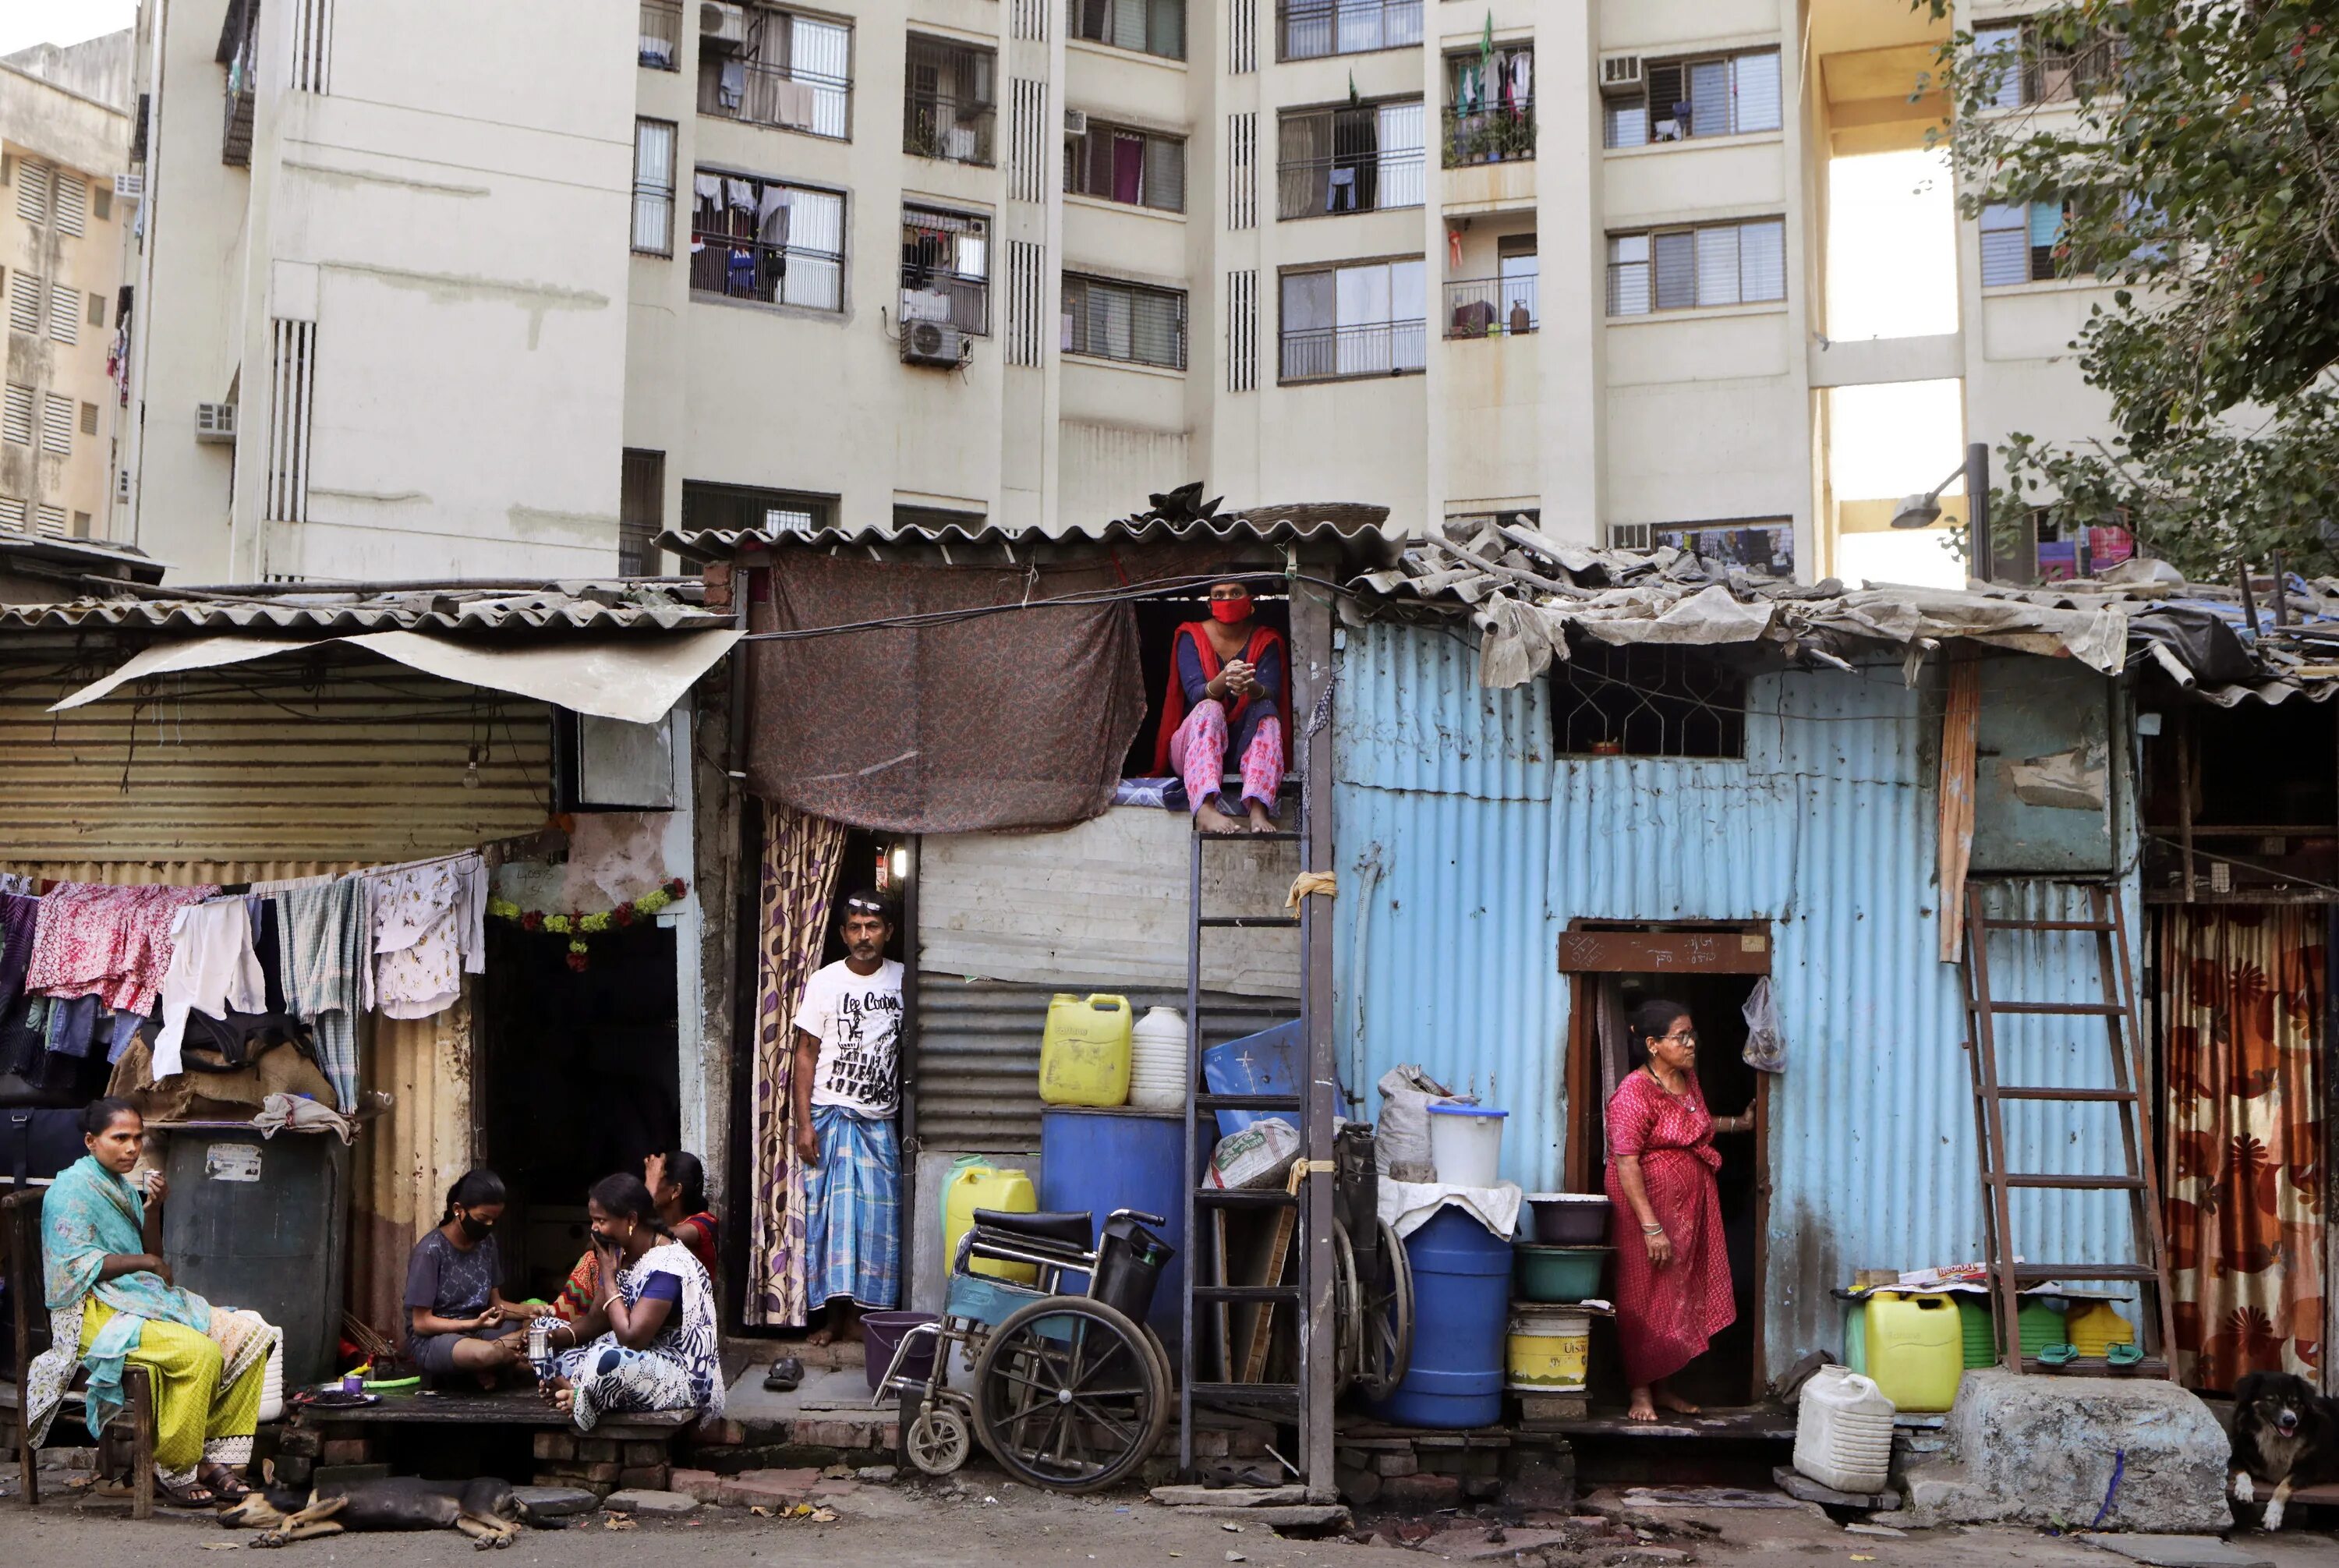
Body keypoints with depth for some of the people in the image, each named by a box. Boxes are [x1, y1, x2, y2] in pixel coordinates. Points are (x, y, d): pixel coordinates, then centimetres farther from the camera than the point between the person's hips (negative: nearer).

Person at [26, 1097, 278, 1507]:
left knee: (249, 1336, -9)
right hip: (96, 1313, -9)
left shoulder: (124, 1188, 19)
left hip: (143, 1300, 9)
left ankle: (216, 1459, -11)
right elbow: (79, 1265, -15)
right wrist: (146, 1262, -8)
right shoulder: (73, 1188, -6)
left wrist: (153, 1211, 2)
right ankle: (173, 1470, -17)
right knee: (200, 1353, -31)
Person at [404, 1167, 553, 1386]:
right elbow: (421, 1323, -15)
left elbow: (495, 1303, 9)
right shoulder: (430, 1251, -16)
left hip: (475, 1332, 7)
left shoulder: (486, 1243, 5)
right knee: (487, 1354, -39)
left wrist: (529, 1310, -11)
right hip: (433, 1339, -7)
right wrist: (475, 1324, -26)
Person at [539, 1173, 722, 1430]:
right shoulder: (619, 1254, 5)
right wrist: (557, 1336, -12)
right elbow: (597, 1319, 9)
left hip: (685, 1373, -10)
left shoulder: (667, 1266, -23)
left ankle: (580, 1396, -9)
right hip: (644, 1358, 10)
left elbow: (631, 1337, -27)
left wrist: (608, 1273, -19)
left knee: (607, 1361, -38)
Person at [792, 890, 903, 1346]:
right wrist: (804, 1123, -9)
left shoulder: (902, 980, 4)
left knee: (876, 1217, 0)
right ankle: (833, 1315, 6)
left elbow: (911, 1047, 12)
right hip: (829, 1115, -2)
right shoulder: (824, 983, -3)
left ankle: (859, 1316, 9)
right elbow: (806, 1055, -2)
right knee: (829, 1213, -2)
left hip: (879, 1120, 2)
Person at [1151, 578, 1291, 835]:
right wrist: (1224, 679, -39)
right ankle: (1205, 809, -56)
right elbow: (1196, 693, -17)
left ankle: (1258, 809, -49)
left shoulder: (1266, 640, 3)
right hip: (1194, 744, -1)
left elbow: (1272, 695, -13)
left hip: (1248, 744, 2)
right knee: (1209, 709, -31)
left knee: (1267, 713, -27)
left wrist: (1252, 687, -38)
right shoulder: (1191, 636, -1)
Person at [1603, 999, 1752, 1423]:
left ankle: (1662, 1385, 23)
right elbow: (1626, 1164, -24)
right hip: (1649, 1208, -8)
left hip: (1691, 1208, 8)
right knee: (1645, 1298, -1)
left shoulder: (1687, 1079, 7)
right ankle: (1641, 1392, 9)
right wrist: (1651, 1227, -27)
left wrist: (1738, 1124, 32)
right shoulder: (1634, 1093, -20)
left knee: (1680, 1295, 12)